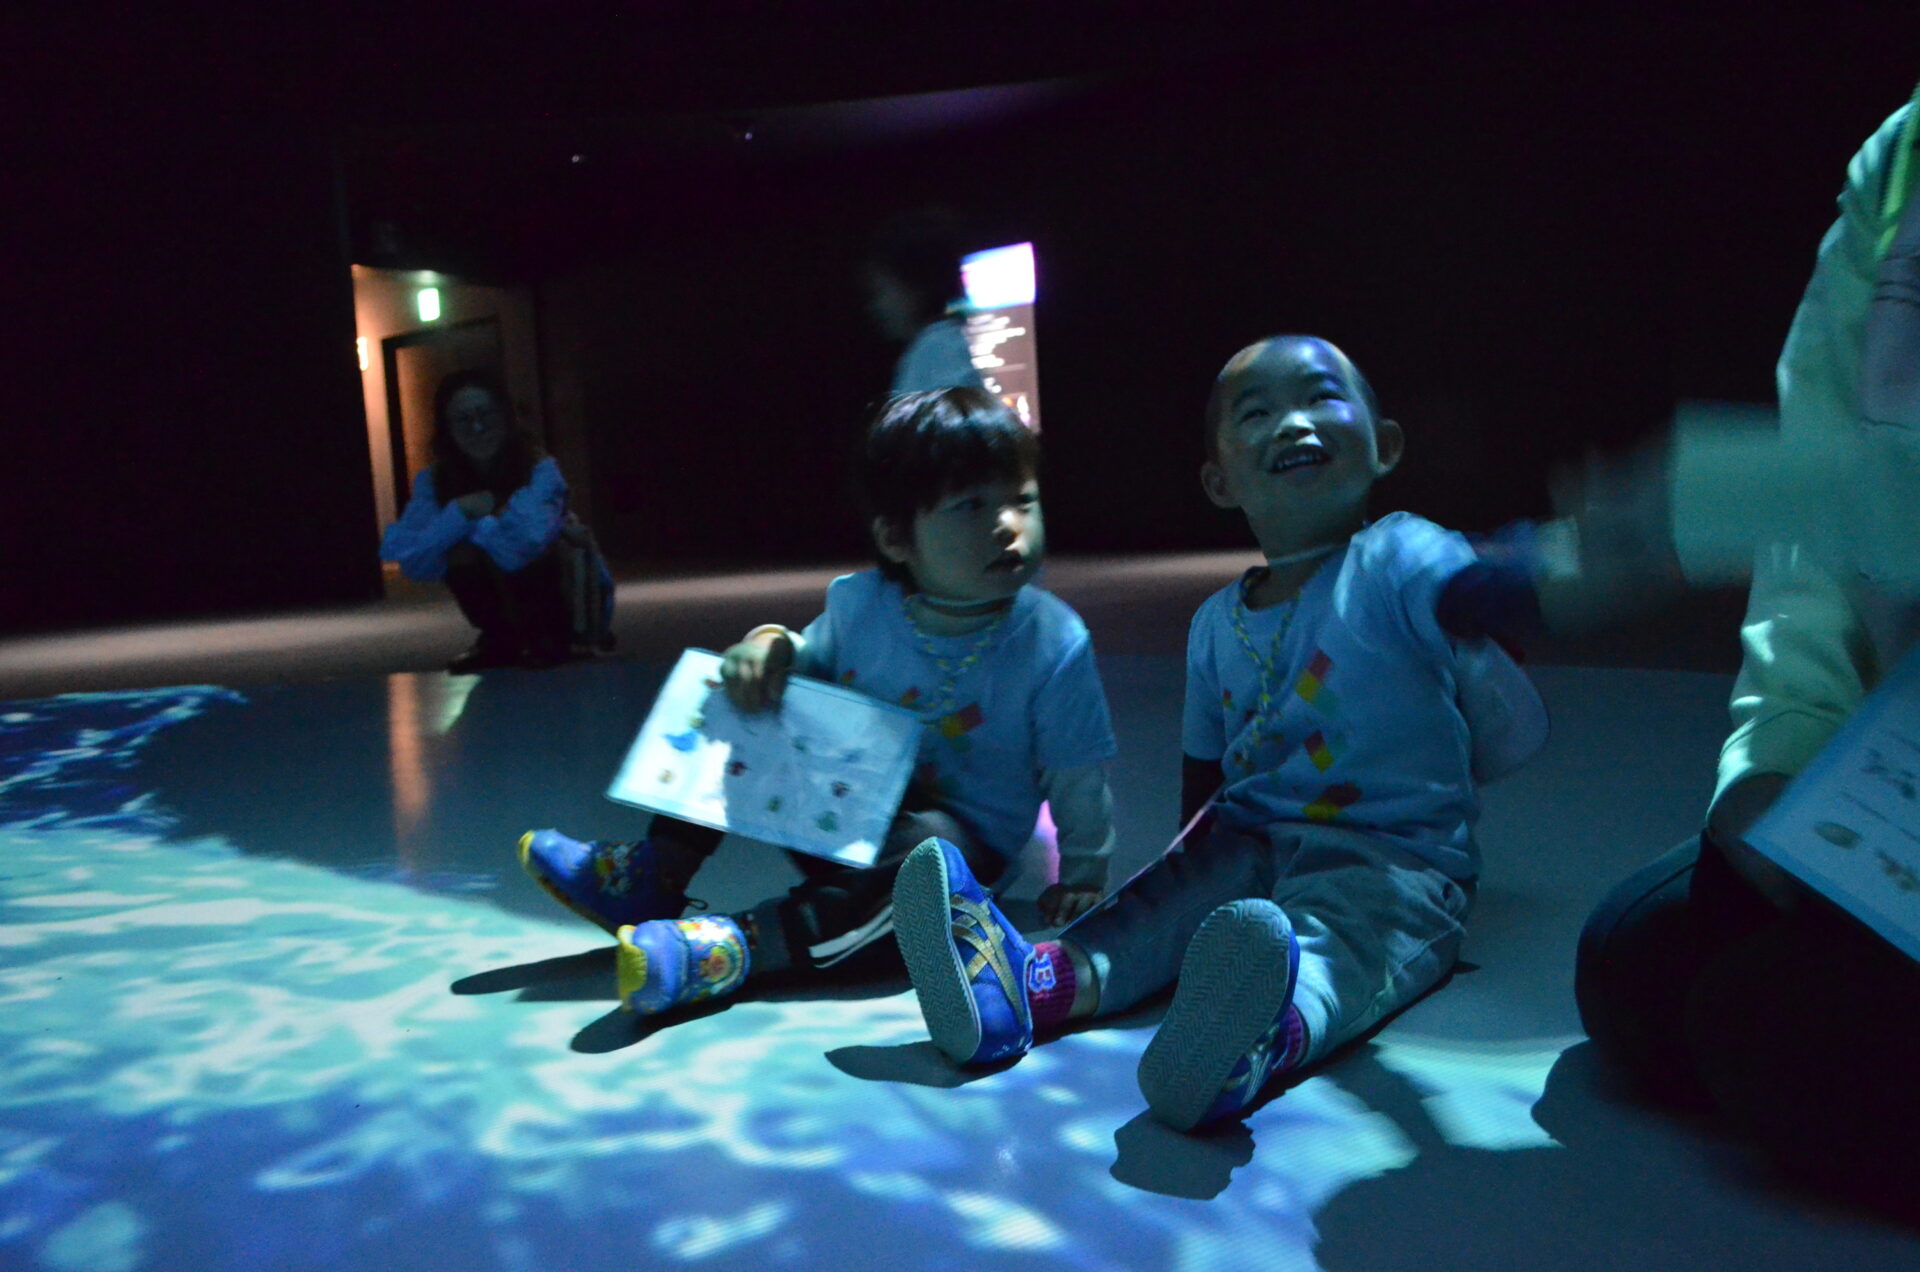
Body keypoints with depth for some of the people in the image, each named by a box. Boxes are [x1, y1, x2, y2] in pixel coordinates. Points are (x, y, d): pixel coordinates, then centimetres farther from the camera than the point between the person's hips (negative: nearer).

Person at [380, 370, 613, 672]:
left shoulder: (539, 468, -22)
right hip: (506, 601, 4)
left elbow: (528, 539, -40)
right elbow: (413, 562, -21)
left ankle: (551, 638, -6)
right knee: (457, 549, -22)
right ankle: (500, 641, 1)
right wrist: (459, 511, -32)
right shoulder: (434, 480, -9)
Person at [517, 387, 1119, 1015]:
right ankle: (654, 877, 1)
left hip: (963, 838, -4)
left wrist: (1082, 877, -12)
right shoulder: (858, 602, -10)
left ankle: (736, 945, -39)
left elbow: (1078, 778, -11)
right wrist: (768, 645, -11)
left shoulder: (1053, 642, -19)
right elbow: (812, 658, 10)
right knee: (738, 725, -4)